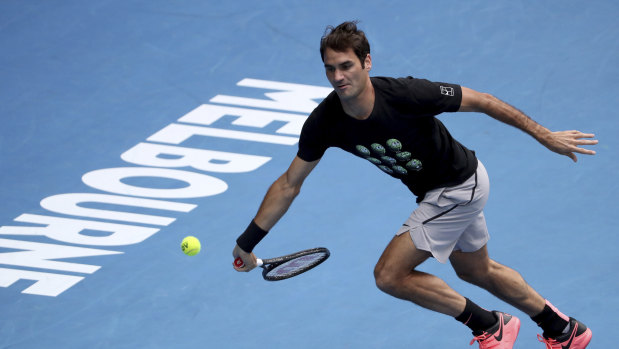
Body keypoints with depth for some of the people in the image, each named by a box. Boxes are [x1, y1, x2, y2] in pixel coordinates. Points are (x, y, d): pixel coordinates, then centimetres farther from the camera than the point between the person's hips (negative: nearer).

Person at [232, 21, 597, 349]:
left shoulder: (405, 94, -34)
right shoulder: (324, 122, -17)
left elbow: (481, 101, -22)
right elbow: (289, 184, -6)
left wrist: (545, 135, -20)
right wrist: (247, 243, -6)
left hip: (460, 187, -7)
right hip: (434, 191, 7)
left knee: (390, 275, -11)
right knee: (476, 270, 27)